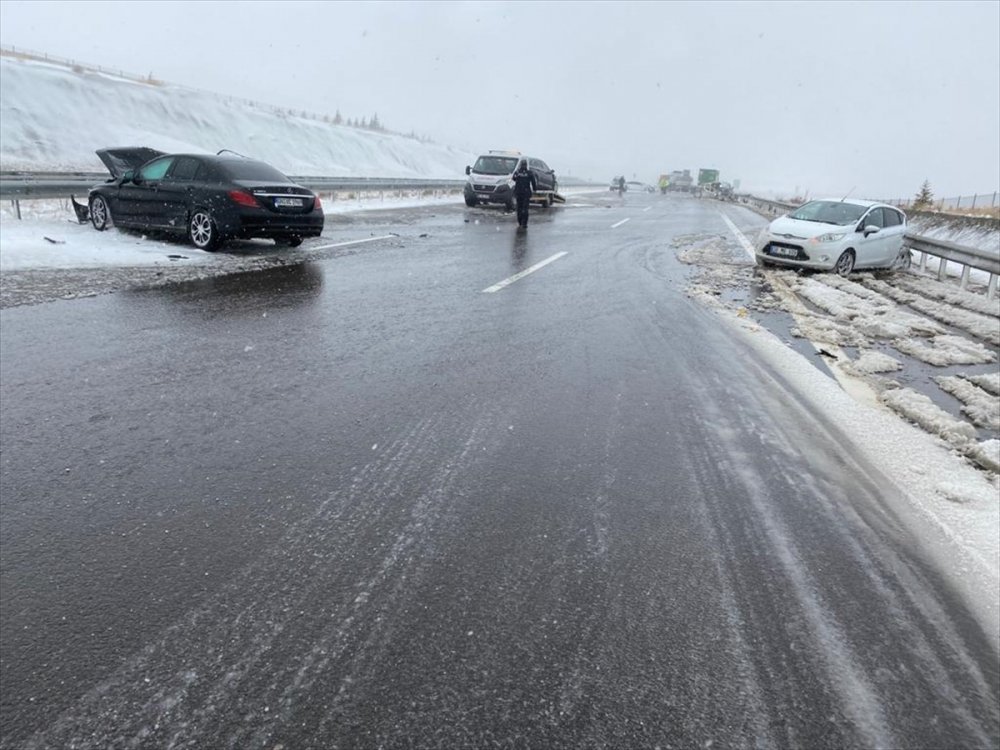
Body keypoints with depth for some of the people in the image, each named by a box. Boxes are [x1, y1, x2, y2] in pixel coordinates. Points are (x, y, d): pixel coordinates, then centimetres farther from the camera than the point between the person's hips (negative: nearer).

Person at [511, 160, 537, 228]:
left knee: (519, 207, 12)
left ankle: (519, 222, 15)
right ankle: (524, 223, -9)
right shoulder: (529, 173, -7)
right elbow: (534, 182, -3)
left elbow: (513, 178, 17)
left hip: (518, 192, 2)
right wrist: (534, 189, 12)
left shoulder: (517, 172, -3)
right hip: (526, 193, -2)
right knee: (525, 208, -2)